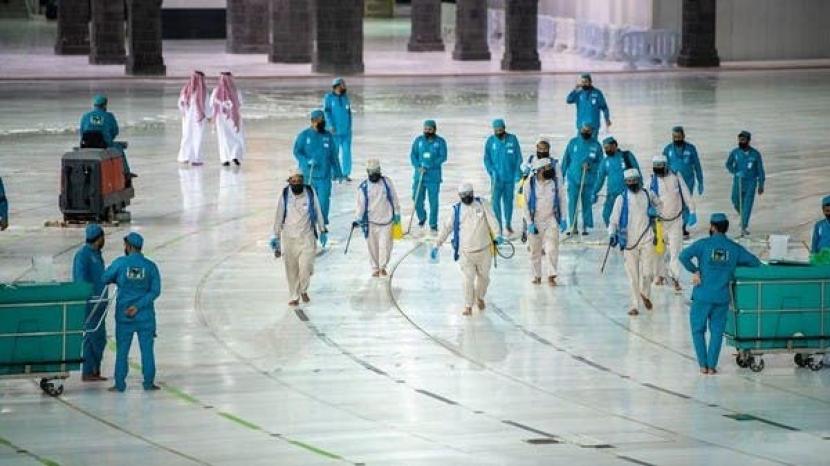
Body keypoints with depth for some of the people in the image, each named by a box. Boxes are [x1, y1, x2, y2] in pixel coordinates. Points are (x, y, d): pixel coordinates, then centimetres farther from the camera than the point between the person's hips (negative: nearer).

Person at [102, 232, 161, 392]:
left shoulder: (120, 263, -6)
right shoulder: (150, 266, -2)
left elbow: (105, 279, 2)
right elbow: (155, 291, -7)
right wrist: (138, 306, -10)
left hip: (124, 315, -1)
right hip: (145, 315, 1)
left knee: (122, 350, 6)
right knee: (147, 349, 6)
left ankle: (120, 384, 6)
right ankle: (149, 382, 6)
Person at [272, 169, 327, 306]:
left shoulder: (310, 193, -4)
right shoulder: (284, 195, -5)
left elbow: (318, 212, 8)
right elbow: (279, 216, 3)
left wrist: (322, 231, 13)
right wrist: (276, 237, 5)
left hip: (307, 236, -1)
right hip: (289, 237, 1)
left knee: (306, 268, -10)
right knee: (291, 269, 5)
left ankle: (303, 290, 18)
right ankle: (294, 297, 20)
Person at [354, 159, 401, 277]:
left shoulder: (386, 182, 2)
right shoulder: (363, 187, -1)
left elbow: (394, 198, 10)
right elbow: (360, 205, 0)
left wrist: (397, 213, 10)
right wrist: (357, 220, -8)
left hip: (386, 220, 0)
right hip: (371, 221, 0)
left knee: (385, 245, -6)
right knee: (373, 246, 4)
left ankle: (382, 267, 9)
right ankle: (375, 268, 18)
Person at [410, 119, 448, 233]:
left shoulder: (440, 142, 0)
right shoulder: (418, 140, 6)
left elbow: (443, 157, -7)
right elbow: (413, 155, 4)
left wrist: (429, 166, -17)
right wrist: (418, 167, -14)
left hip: (434, 176, -2)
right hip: (419, 175, 2)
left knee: (433, 200, -2)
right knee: (417, 198, 1)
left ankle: (433, 225, 7)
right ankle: (422, 217, 28)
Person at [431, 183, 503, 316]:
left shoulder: (482, 204, 0)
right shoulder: (457, 210, 2)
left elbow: (491, 219, -11)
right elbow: (446, 227, 6)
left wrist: (497, 235, -28)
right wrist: (437, 245, 3)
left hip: (484, 249, 1)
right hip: (466, 251, -1)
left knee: (483, 276, 14)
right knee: (468, 278, -7)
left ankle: (479, 297, 40)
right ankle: (468, 306, 7)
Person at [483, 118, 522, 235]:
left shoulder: (512, 139, -1)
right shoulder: (490, 141, 0)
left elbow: (518, 158, 0)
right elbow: (487, 159, 1)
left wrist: (518, 174, -6)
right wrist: (492, 171, -13)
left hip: (510, 177, 1)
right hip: (497, 177, 0)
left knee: (508, 200, 10)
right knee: (496, 201, -11)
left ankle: (508, 224, 26)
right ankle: (498, 225, -6)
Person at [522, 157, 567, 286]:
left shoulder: (555, 182, -5)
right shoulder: (530, 184, -9)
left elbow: (561, 199, 5)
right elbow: (526, 204, -4)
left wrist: (563, 219, 3)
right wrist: (530, 223, -9)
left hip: (551, 220, 0)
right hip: (535, 221, 0)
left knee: (552, 249, -10)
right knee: (535, 251, 8)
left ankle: (551, 276, -2)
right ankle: (537, 276, 22)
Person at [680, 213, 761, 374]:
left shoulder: (703, 244, -4)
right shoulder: (735, 249, 4)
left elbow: (684, 256, -18)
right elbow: (755, 263, 6)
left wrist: (695, 271, -6)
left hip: (702, 296, -2)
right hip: (722, 297, 2)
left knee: (698, 329, 11)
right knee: (717, 332, 11)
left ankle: (703, 364, 7)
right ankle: (712, 365, 7)